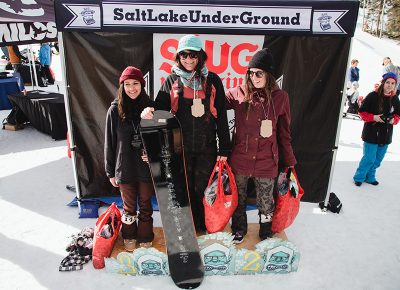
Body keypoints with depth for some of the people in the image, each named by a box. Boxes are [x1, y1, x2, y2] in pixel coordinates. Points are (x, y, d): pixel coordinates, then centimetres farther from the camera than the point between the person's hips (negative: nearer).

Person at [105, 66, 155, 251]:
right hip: (125, 168, 0)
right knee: (129, 207, 15)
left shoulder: (150, 107, -3)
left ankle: (145, 237, 37)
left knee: (145, 205, 16)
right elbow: (110, 143, -1)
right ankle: (129, 237, 38)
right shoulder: (115, 110, -5)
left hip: (146, 168, 1)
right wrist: (110, 172, 1)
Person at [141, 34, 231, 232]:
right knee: (184, 188, 12)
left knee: (203, 188, 11)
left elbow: (221, 116, 2)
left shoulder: (212, 80, 3)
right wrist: (149, 112, -19)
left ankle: (204, 226, 32)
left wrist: (224, 148, -1)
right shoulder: (172, 81, 5)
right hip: (181, 147, 1)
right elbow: (161, 108, 5)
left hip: (207, 146, 0)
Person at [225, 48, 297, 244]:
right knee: (238, 198, 19)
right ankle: (239, 228, 45)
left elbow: (284, 133, 3)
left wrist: (290, 161, 7)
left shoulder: (280, 97, -4)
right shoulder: (238, 93, -6)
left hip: (266, 161, 0)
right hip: (240, 159, 1)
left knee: (266, 202, 17)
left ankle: (266, 231, 44)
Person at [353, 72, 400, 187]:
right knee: (369, 158, -3)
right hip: (371, 133, -5)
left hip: (386, 134, 6)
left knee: (378, 159, 14)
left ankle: (370, 176, 33)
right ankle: (359, 177, 16)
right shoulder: (373, 96, -11)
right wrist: (373, 117, -20)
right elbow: (362, 112, -7)